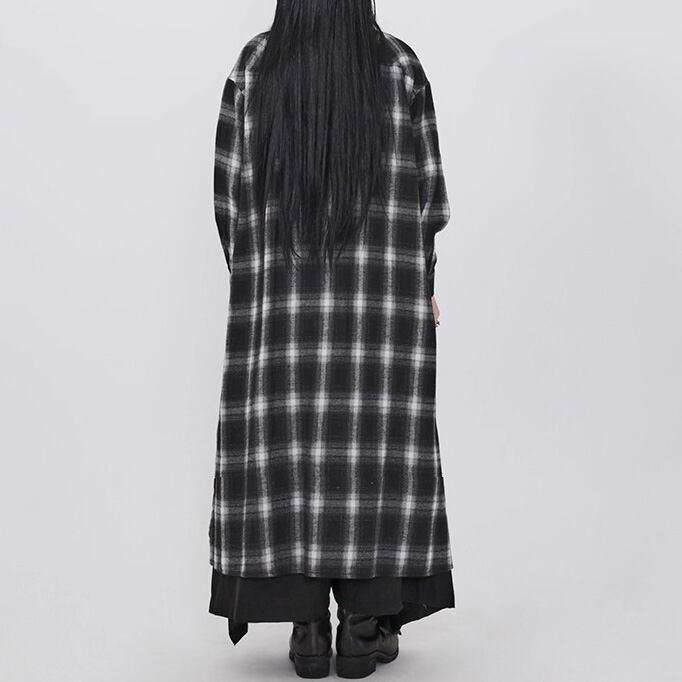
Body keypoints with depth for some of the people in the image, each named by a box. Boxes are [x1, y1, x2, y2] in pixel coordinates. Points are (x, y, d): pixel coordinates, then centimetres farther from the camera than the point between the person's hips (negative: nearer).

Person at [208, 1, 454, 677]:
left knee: (290, 444, 6)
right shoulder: (399, 65, -3)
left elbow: (231, 186, 0)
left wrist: (252, 281, 11)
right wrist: (421, 282, 10)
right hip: (385, 292, 0)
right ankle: (365, 626, 7)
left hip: (281, 291, 1)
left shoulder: (254, 64, -1)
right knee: (377, 441, 5)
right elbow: (428, 191, -1)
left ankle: (307, 627, 7)